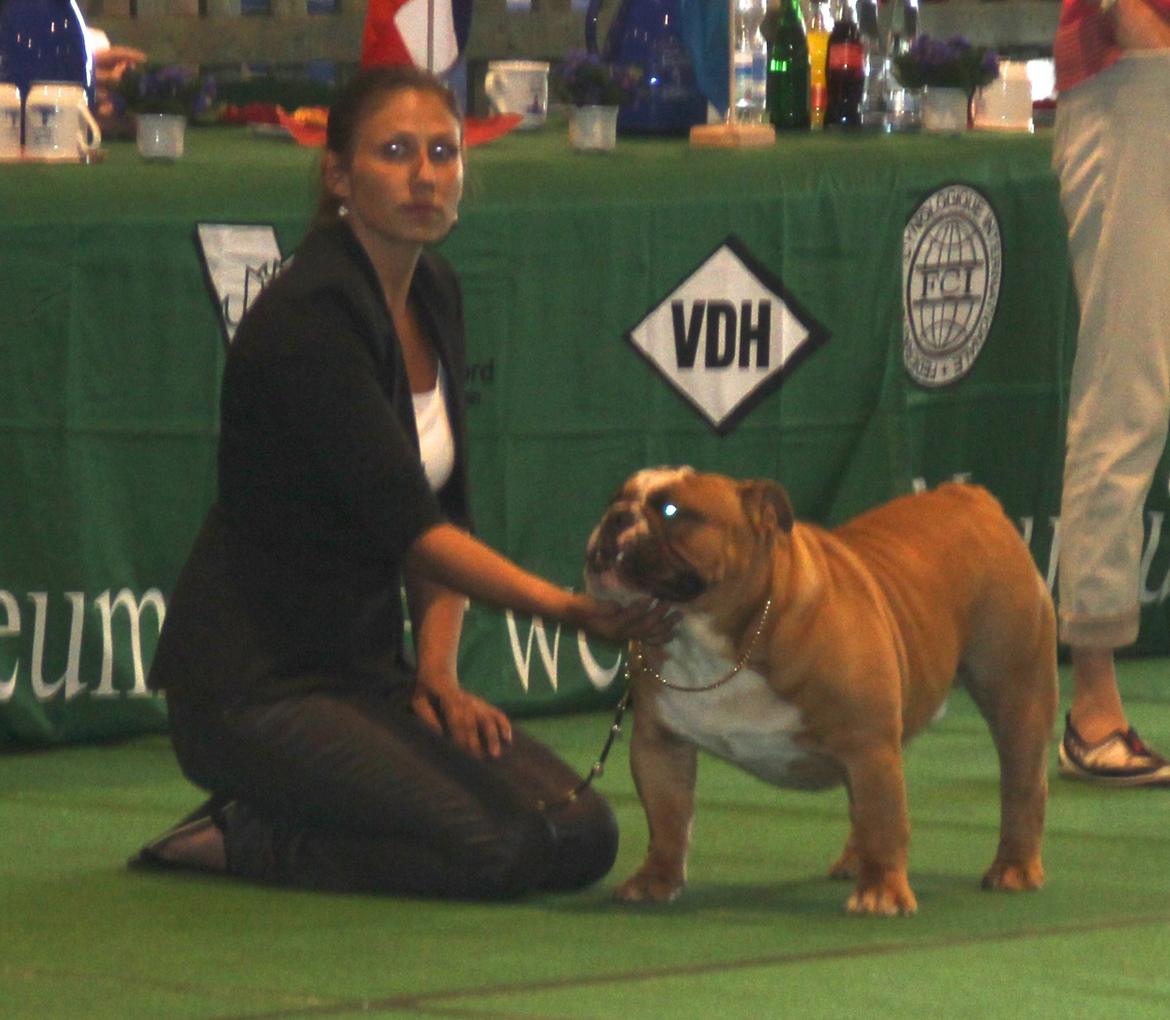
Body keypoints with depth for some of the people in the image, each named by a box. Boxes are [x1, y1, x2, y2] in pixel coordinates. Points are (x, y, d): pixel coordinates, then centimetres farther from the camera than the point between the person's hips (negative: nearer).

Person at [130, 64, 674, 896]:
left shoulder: (435, 297, 8)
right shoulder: (306, 318, -20)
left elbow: (444, 509, 13)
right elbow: (406, 522, -27)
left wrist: (438, 670, -2)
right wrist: (570, 608, -36)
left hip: (364, 668, 9)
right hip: (254, 688, -9)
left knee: (579, 837, -6)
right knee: (493, 851, -24)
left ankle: (253, 835, 8)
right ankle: (236, 840, -2)